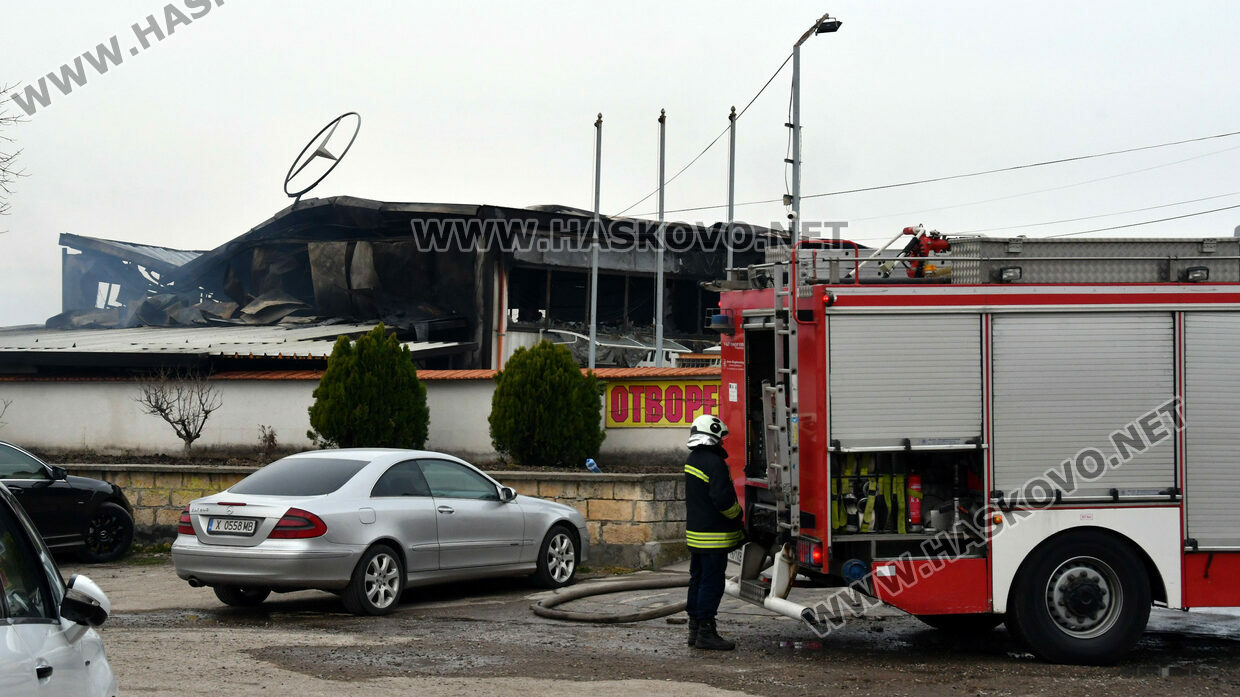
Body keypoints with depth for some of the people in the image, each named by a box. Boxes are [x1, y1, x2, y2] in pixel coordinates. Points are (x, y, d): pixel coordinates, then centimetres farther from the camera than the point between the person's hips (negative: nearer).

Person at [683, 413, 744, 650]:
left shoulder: (693, 459, 12)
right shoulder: (714, 463, -19)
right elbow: (722, 499, -23)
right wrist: (738, 517, -5)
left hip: (695, 531, 10)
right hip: (714, 536, -10)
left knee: (698, 579, 14)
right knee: (712, 582, -5)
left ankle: (695, 629, 20)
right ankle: (706, 633, -4)